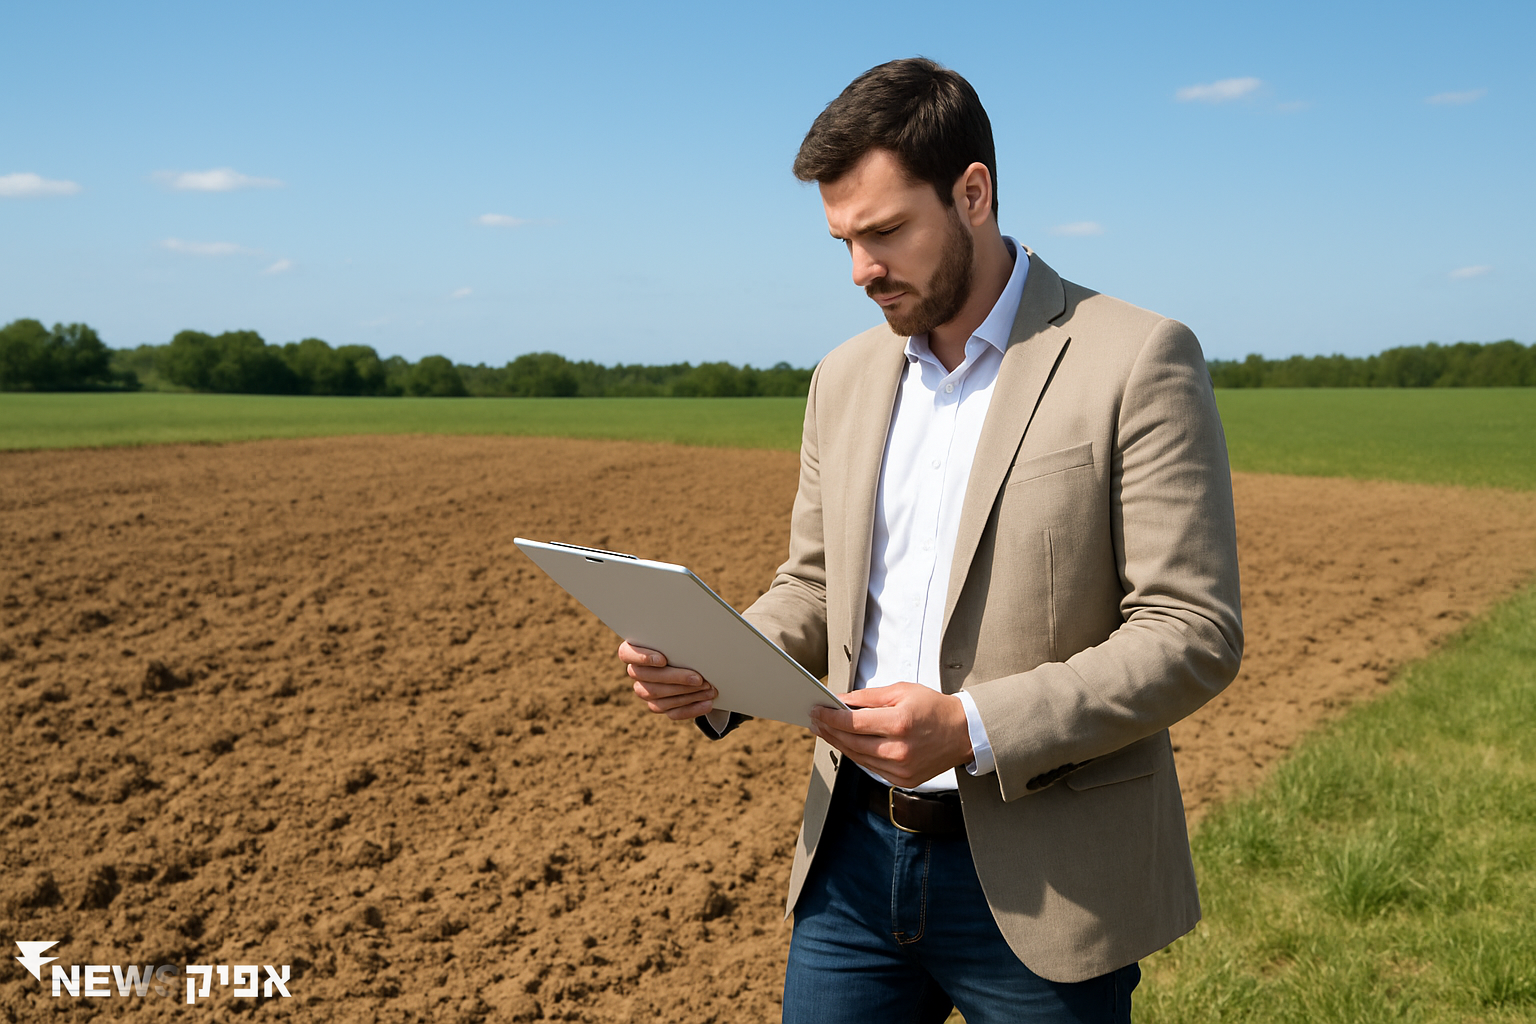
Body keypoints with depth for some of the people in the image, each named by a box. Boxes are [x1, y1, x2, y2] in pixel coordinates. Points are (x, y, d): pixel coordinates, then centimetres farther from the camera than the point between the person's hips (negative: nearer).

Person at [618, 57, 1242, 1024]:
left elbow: (1194, 634, -13)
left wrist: (972, 727, -23)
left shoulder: (1138, 360, -10)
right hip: (854, 854, 5)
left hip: (1036, 884, -4)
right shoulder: (846, 377, 9)